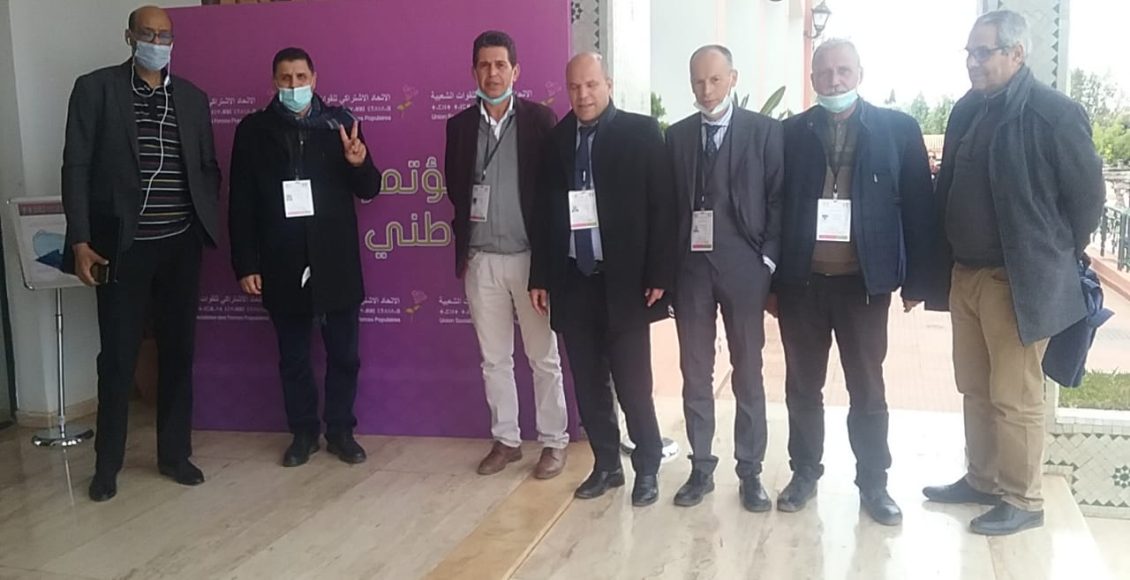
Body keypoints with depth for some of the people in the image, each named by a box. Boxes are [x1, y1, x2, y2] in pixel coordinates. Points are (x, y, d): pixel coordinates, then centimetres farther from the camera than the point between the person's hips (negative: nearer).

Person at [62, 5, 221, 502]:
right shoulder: (95, 88, 0)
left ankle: (174, 453, 22)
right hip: (122, 246, -3)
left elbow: (208, 167, 15)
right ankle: (107, 463, 19)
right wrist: (80, 241, -9)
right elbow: (76, 167, -3)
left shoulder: (192, 97, 11)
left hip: (180, 245, 3)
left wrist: (205, 219, 0)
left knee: (178, 351, 9)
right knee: (117, 356, 3)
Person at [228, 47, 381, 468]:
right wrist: (245, 264, -4)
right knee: (293, 357, 11)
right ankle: (303, 432, 26)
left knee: (343, 353, 8)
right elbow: (240, 204, 1)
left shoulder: (339, 122, 2)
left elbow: (369, 190, 2)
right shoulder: (253, 130, 2)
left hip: (336, 261, 0)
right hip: (283, 264, 0)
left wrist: (359, 164, -20)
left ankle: (341, 430, 23)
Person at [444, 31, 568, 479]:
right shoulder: (460, 125, 7)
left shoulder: (540, 119, -4)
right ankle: (505, 440, 24)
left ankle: (554, 442, 17)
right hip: (480, 260, 4)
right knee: (494, 358, 11)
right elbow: (454, 188, 15)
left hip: (530, 256, -3)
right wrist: (464, 246, 8)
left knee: (544, 357, 5)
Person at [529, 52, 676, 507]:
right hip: (574, 281, 4)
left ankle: (647, 468, 19)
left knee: (633, 384, 2)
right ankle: (606, 464, 25)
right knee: (589, 384, 10)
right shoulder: (557, 139, 8)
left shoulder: (640, 132, -2)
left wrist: (659, 274, -11)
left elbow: (662, 205, -6)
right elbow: (545, 210, 10)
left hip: (624, 280, -4)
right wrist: (540, 276, 8)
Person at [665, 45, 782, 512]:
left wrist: (769, 260, -7)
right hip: (690, 268, 2)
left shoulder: (765, 131, 1)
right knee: (695, 374, 8)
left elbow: (778, 197, -1)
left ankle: (750, 472, 17)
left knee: (748, 374, 6)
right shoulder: (677, 136, 8)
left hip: (743, 267, -2)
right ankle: (701, 468, 19)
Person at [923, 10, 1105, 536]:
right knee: (975, 391, 17)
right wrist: (951, 263, 11)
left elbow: (1088, 196, -7)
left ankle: (1022, 501, 18)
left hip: (1019, 281, -6)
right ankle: (981, 480, 32)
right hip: (965, 276, 7)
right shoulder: (967, 110, 7)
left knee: (1015, 399, 3)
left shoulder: (1055, 113, -13)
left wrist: (1053, 261, 1)